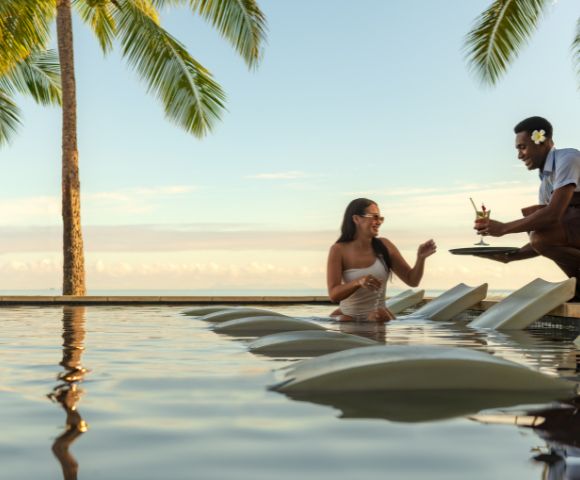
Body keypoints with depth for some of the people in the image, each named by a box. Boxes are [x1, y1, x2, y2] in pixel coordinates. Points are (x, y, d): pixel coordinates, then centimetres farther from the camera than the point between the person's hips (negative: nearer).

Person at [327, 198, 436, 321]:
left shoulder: (384, 246, -4)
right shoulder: (339, 250, -11)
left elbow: (412, 281, 2)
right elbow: (333, 295, -18)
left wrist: (421, 258, -17)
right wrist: (358, 282, -35)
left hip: (377, 316, 0)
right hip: (348, 316, 0)